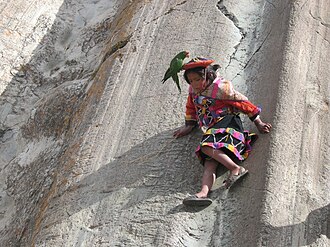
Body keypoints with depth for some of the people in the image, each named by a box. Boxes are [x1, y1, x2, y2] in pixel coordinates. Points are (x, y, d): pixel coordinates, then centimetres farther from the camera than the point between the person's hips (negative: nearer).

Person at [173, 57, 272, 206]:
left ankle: (236, 169, -30)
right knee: (209, 160, -17)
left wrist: (258, 123, 1)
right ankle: (204, 192, -36)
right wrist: (189, 126, 31)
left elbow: (243, 103, -3)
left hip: (227, 123, -6)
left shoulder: (221, 88, -8)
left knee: (207, 147, -32)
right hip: (211, 130, 6)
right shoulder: (193, 90, 12)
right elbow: (191, 108, 31)